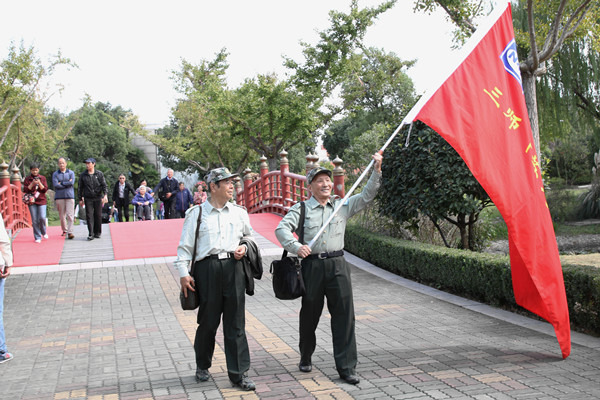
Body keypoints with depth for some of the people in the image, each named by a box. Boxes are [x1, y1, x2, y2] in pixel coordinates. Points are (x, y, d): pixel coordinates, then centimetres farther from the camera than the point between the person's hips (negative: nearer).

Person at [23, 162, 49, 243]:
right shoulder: (27, 179, 6)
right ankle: (37, 237, 6)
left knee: (42, 218, -13)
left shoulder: (42, 178, 8)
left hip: (41, 201, 0)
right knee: (34, 220, -2)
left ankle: (44, 232, 13)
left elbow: (45, 189, 2)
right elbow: (25, 190, -1)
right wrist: (32, 183, -12)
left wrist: (39, 183, -12)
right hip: (32, 201, 0)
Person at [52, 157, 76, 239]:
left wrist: (61, 183, -5)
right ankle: (64, 230, 18)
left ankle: (70, 232, -13)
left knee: (70, 215, -10)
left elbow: (72, 183, -7)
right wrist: (67, 184, -6)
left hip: (70, 196, -1)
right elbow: (55, 185, -7)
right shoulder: (55, 174, 8)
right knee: (62, 215, 4)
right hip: (59, 197, 1)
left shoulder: (71, 173, 9)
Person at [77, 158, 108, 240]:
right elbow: (80, 188, 11)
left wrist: (105, 195, -14)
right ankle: (91, 234, -9)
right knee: (89, 216, -7)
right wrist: (80, 199, 10)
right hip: (88, 198, 0)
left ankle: (97, 233, 18)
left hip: (98, 198, 0)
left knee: (98, 215, 4)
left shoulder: (99, 174, 4)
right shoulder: (83, 175, 6)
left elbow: (104, 185, 0)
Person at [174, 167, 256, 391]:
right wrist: (183, 274, -3)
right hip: (208, 269, -2)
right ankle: (202, 366, 30)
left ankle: (239, 373, 8)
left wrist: (244, 247, 5)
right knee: (208, 321, 7)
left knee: (236, 322, 2)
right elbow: (185, 246, 4)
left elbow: (248, 236, 27)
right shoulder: (196, 213, 4)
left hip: (233, 267, 2)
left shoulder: (239, 212, 12)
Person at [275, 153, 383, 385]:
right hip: (312, 265, -2)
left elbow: (366, 196, 9)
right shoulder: (301, 208, 3)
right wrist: (295, 246, -23)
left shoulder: (342, 206, 12)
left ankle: (346, 367, 3)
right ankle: (306, 357, 33)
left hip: (338, 264, 2)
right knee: (309, 314, 10)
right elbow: (282, 228, -6)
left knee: (344, 314, -3)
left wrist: (377, 171, -2)